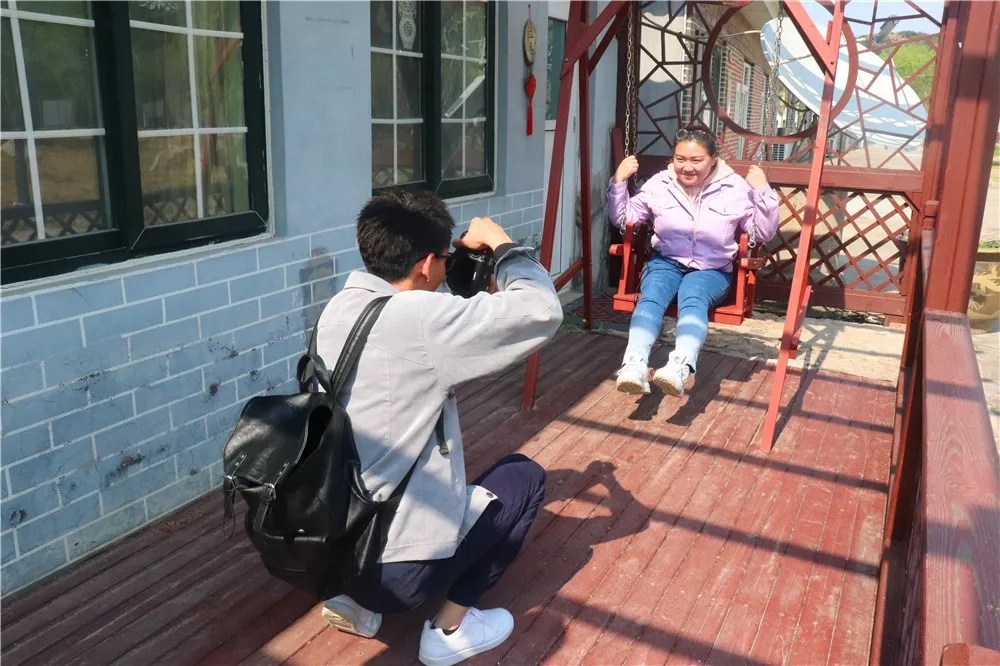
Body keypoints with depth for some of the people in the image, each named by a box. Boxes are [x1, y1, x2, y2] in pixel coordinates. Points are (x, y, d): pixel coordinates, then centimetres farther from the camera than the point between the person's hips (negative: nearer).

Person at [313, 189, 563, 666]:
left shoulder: (341, 308, 2)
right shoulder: (420, 318, -23)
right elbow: (542, 309, -19)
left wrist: (481, 296, 9)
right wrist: (502, 245, -3)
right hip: (393, 570, -7)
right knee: (525, 476, 12)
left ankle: (355, 601, 23)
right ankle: (450, 627, 14)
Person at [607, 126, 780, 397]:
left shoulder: (736, 189, 0)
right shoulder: (659, 184, 5)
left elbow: (764, 234, 1)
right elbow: (622, 219, 11)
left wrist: (764, 193, -13)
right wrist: (619, 182, -3)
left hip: (712, 270, -1)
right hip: (666, 262, 2)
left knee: (693, 297, -37)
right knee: (651, 296, -34)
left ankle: (680, 367, -60)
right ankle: (635, 365, -54)